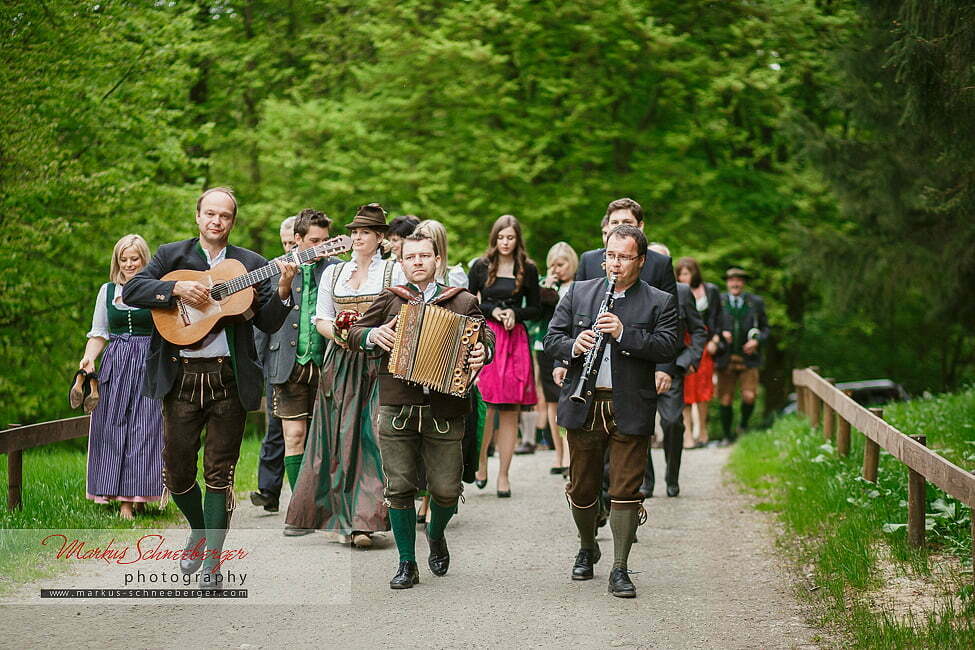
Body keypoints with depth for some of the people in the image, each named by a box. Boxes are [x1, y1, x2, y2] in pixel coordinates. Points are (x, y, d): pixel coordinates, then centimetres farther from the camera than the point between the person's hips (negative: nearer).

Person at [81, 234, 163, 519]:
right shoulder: (107, 291, 13)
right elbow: (99, 334, 15)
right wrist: (89, 357, 1)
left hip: (150, 366, -3)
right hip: (115, 365, 3)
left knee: (144, 429, -6)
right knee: (113, 429, 0)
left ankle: (133, 498, -1)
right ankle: (118, 495, 3)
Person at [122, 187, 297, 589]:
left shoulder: (250, 265, 8)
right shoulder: (171, 255, 8)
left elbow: (268, 324, 2)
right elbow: (131, 291, -5)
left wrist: (282, 290, -15)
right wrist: (178, 289, -17)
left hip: (229, 378, -1)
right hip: (180, 377, 1)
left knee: (219, 473, 1)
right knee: (177, 471, 5)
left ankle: (212, 559, 8)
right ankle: (199, 532, 33)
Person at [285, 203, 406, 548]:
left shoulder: (395, 271, 5)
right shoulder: (333, 273, 15)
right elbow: (321, 318, 14)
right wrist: (338, 334, -8)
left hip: (378, 364, -4)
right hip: (339, 363, 4)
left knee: (371, 438, -11)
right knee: (338, 438, 2)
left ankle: (363, 522, -15)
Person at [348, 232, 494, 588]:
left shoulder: (463, 302, 10)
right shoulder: (389, 300, 11)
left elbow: (486, 336, 5)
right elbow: (354, 333, 13)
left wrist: (483, 352, -18)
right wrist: (373, 335, -8)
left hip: (445, 410, 0)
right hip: (397, 409, 1)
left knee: (446, 489, 1)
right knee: (399, 487, 0)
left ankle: (436, 534, 34)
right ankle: (407, 564, 12)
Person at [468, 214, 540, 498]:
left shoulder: (528, 270, 7)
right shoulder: (481, 266, 6)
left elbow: (536, 309, 12)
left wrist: (514, 313, -6)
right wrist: (492, 311, -6)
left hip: (515, 340, 1)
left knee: (510, 411, 0)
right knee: (485, 405, -8)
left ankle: (503, 474, 5)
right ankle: (481, 460, 12)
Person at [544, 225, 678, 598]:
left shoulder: (659, 302, 2)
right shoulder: (578, 293, 9)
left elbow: (667, 348, -11)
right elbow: (551, 339, 7)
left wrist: (624, 333, -22)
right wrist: (573, 346, -15)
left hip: (630, 411, -2)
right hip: (583, 409, 2)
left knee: (626, 491, -3)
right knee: (582, 488, 12)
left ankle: (619, 570, 3)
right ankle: (587, 549, 36)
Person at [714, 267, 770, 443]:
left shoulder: (756, 302, 7)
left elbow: (765, 328, 13)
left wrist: (757, 340, -6)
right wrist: (720, 334, -11)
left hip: (748, 358, 0)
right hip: (725, 359, 0)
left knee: (749, 396, -13)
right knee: (725, 399, 0)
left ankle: (743, 425, 15)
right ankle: (728, 435, 15)